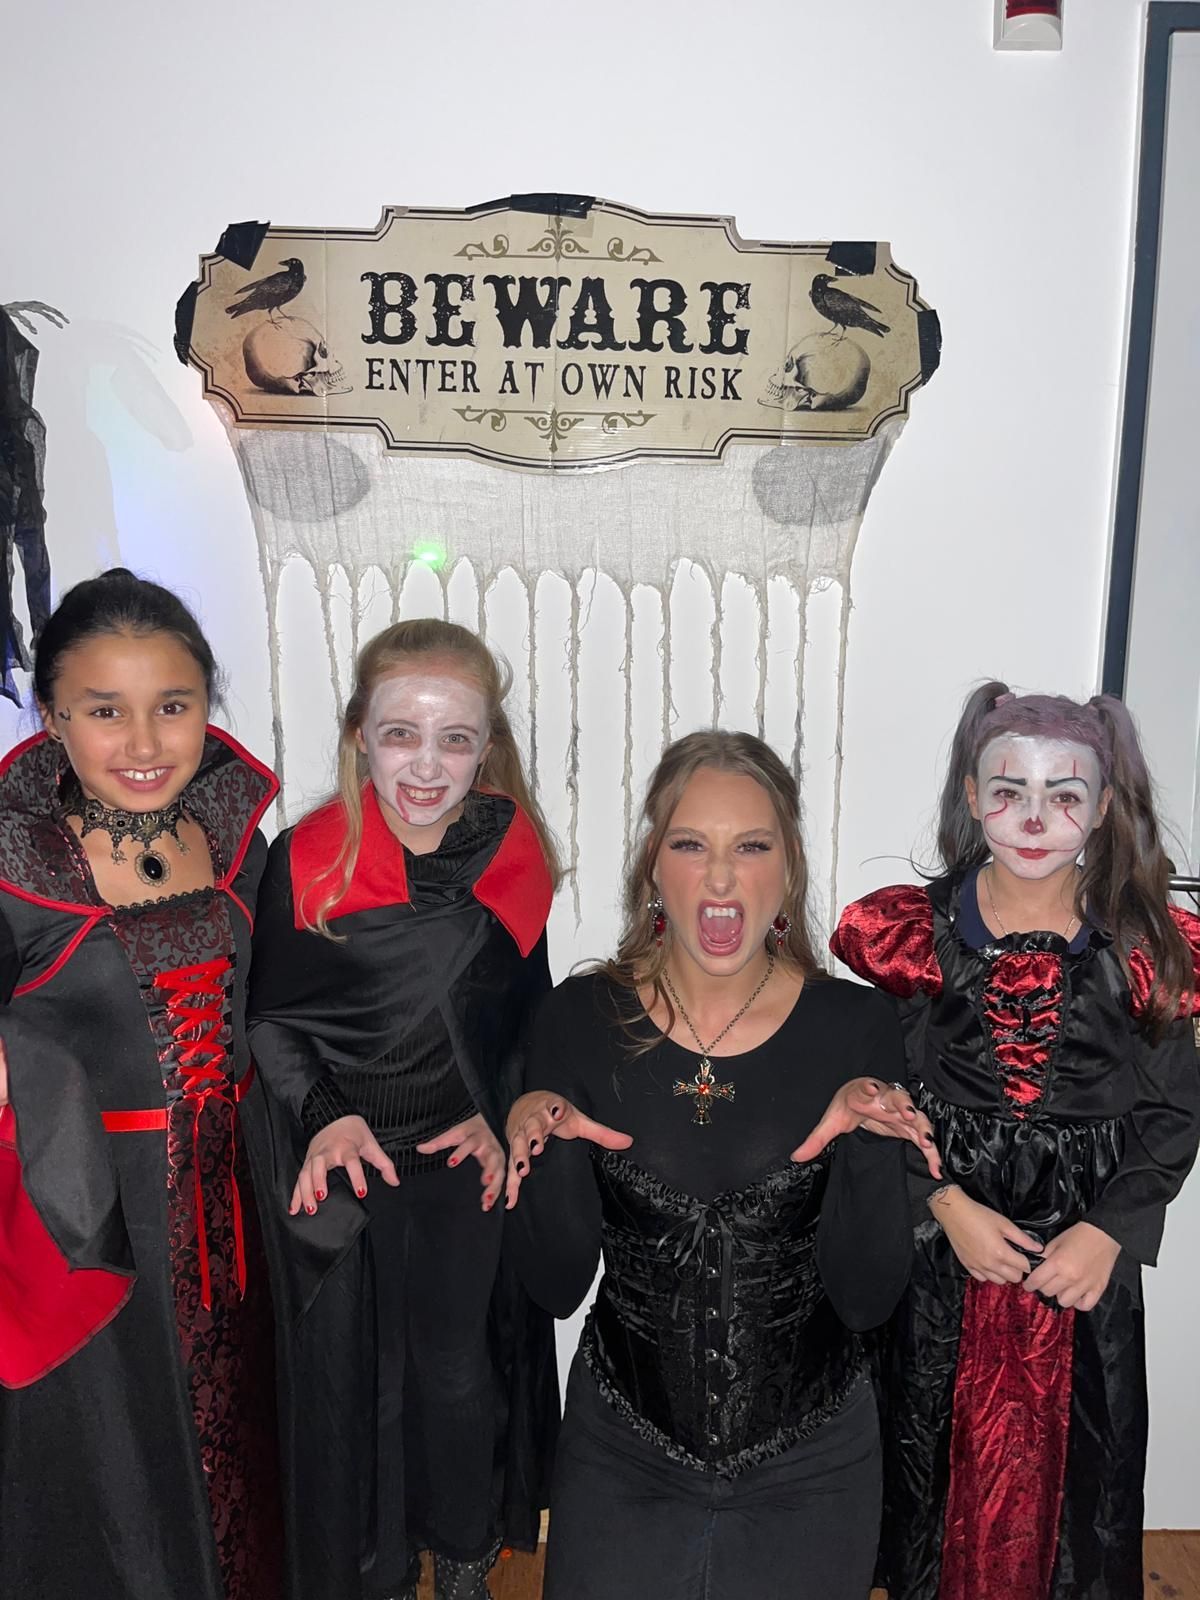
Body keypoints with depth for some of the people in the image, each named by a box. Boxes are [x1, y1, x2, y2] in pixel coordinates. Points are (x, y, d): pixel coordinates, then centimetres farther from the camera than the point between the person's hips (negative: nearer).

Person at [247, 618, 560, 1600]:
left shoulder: (513, 858, -9)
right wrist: (324, 1116, -18)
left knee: (461, 1373, 16)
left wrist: (501, 1118, -8)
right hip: (343, 1170, -1)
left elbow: (529, 1019, 4)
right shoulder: (308, 860, -14)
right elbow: (267, 1016, -4)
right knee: (350, 1381, 15)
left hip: (470, 1166, 1)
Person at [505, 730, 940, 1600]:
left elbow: (868, 1299, -9)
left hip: (810, 1464, 0)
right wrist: (547, 1145, -23)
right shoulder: (582, 1017, -10)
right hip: (620, 1454, 0)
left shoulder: (856, 1027, -12)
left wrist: (864, 1142, -24)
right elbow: (558, 1285, -6)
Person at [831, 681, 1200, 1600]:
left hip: (1086, 1274, 1)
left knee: (1066, 1480, 15)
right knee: (940, 1476, 14)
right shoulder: (907, 932, -6)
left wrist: (1109, 1231, -12)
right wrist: (948, 1205, -14)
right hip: (939, 1263, 0)